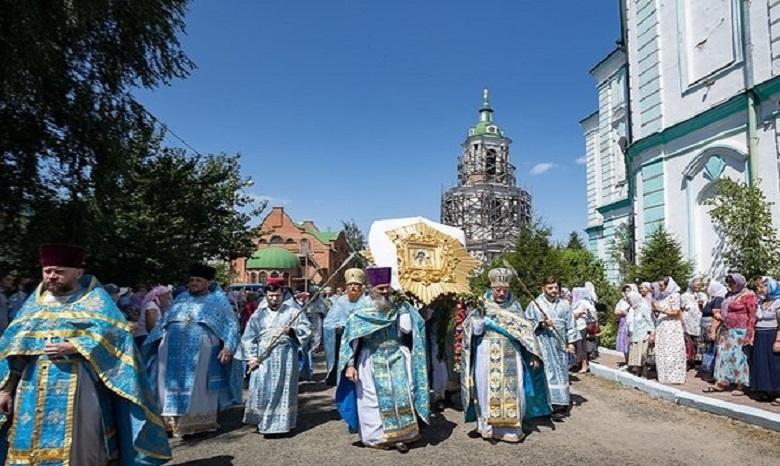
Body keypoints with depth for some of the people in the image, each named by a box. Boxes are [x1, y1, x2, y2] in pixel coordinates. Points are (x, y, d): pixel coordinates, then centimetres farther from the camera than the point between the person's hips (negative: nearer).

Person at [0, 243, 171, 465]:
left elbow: (111, 331, -13)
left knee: (77, 447, -3)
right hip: (35, 387, 5)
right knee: (31, 445, 9)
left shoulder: (94, 298, 2)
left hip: (78, 385, -5)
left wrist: (73, 347, -22)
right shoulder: (35, 302, 16)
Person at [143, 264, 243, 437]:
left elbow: (231, 325, 3)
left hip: (200, 350, -4)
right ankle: (173, 419, 12)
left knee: (198, 384, 1)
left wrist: (228, 347, -9)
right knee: (172, 382, 3)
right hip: (173, 348, 4)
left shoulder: (218, 300, 8)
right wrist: (154, 344, 14)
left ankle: (198, 420, 11)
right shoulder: (181, 298, 20)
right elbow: (164, 321, 23)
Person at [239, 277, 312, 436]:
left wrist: (292, 331, -22)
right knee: (260, 389, 0)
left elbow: (306, 328, -3)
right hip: (263, 357, 3)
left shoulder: (292, 310, 2)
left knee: (281, 390, 1)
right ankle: (261, 422, 18)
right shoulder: (259, 314, 10)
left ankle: (279, 425, 10)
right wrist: (251, 356, -1)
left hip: (285, 358, -2)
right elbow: (249, 336, 10)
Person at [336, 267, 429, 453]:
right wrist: (350, 365, -10)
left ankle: (401, 435, 12)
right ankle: (376, 436, 19)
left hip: (397, 359, 2)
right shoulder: (361, 312, -6)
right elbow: (350, 340, -5)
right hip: (372, 362, -2)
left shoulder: (398, 307, 1)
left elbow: (407, 329, -5)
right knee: (374, 400, 5)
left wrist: (402, 307, -12)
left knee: (401, 396, 0)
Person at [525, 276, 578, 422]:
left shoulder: (563, 305, 10)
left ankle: (562, 404, 17)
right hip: (544, 345, -4)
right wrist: (542, 324, -17)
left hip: (560, 344, 4)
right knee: (550, 374, -7)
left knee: (561, 373, 8)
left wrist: (571, 342, 5)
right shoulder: (535, 304, -2)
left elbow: (570, 324, 12)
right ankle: (554, 407, -6)